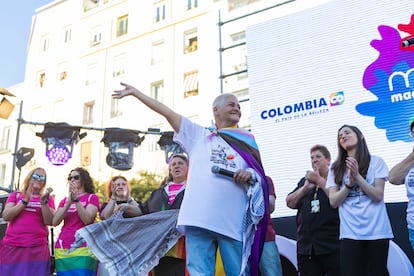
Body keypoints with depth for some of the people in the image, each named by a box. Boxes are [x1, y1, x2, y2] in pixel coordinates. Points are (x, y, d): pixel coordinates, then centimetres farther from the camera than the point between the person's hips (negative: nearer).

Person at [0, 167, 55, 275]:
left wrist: (44, 201, -11)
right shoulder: (15, 195, 14)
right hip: (12, 247, 1)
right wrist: (25, 200, -9)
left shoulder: (48, 198, 12)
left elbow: (49, 222, 1)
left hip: (38, 248, -1)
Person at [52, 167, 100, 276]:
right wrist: (69, 201, -8)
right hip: (62, 249, 4)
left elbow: (87, 220, -10)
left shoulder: (92, 197, 5)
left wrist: (76, 199, -16)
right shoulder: (64, 200, 18)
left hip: (83, 249, -4)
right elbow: (55, 222, 2)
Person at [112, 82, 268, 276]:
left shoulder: (246, 141, 19)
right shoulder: (198, 135, 16)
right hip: (199, 218, -1)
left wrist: (250, 175, -5)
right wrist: (135, 92, 16)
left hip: (233, 222, 1)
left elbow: (260, 174, 19)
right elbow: (168, 113, 15)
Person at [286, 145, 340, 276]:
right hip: (306, 246, 5)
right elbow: (290, 203, 10)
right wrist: (306, 187, -3)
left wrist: (319, 180, -10)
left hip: (332, 245, -4)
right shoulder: (305, 180, 17)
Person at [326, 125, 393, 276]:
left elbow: (378, 195, -4)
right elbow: (334, 201, 3)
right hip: (349, 233, 1)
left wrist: (357, 176, -15)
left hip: (376, 232, -1)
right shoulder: (336, 168, 10)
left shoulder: (376, 162, 4)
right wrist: (349, 183, -12)